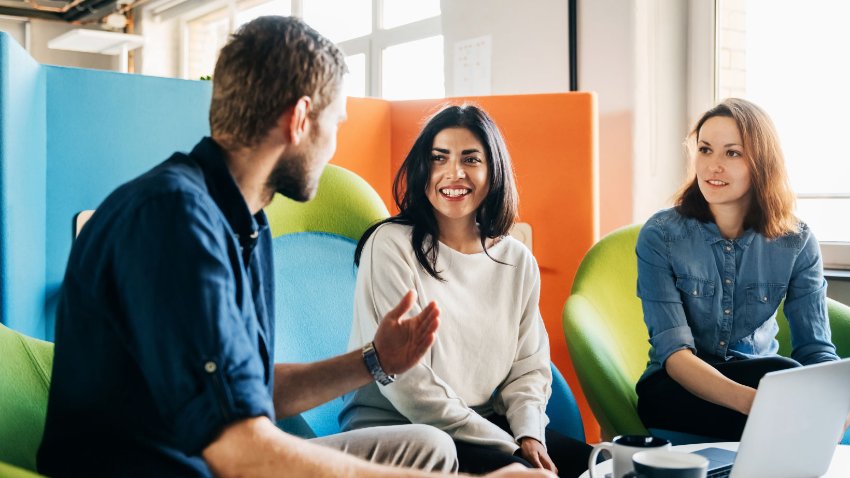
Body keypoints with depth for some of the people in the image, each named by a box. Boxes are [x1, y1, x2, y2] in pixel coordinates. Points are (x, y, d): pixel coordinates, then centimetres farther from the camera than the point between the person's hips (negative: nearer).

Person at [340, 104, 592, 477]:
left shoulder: (519, 261, 8)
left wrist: (530, 435, -11)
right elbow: (405, 382, -15)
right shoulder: (391, 246, -10)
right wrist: (509, 447, -15)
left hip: (488, 426, 6)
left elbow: (529, 368, 10)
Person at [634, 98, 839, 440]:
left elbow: (816, 348, -6)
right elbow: (673, 353, -20)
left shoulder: (796, 243, -3)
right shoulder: (660, 236, -12)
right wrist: (752, 401, -39)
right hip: (675, 388, -3)